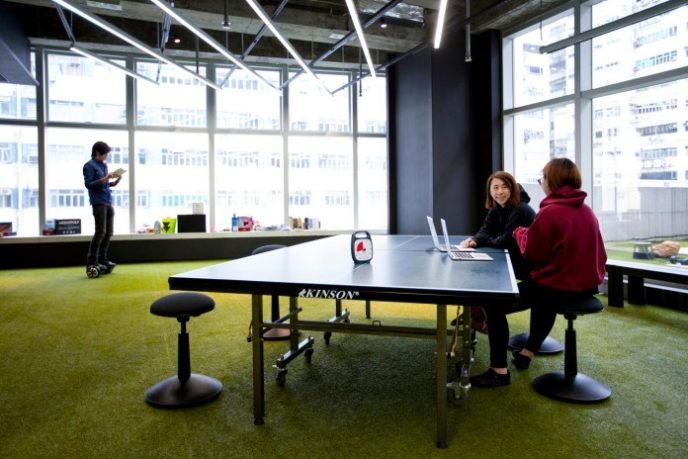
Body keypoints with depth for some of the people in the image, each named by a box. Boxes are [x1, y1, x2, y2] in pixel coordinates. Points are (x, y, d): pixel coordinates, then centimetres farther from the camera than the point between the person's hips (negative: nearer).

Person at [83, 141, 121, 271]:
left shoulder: (104, 165, 18)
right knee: (100, 232, -10)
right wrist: (105, 178, -18)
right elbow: (88, 184, -11)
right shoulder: (89, 166, -3)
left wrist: (115, 181, 6)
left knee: (108, 233, 7)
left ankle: (102, 259, 16)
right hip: (99, 203, -7)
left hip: (108, 203, 7)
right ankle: (91, 261, -2)